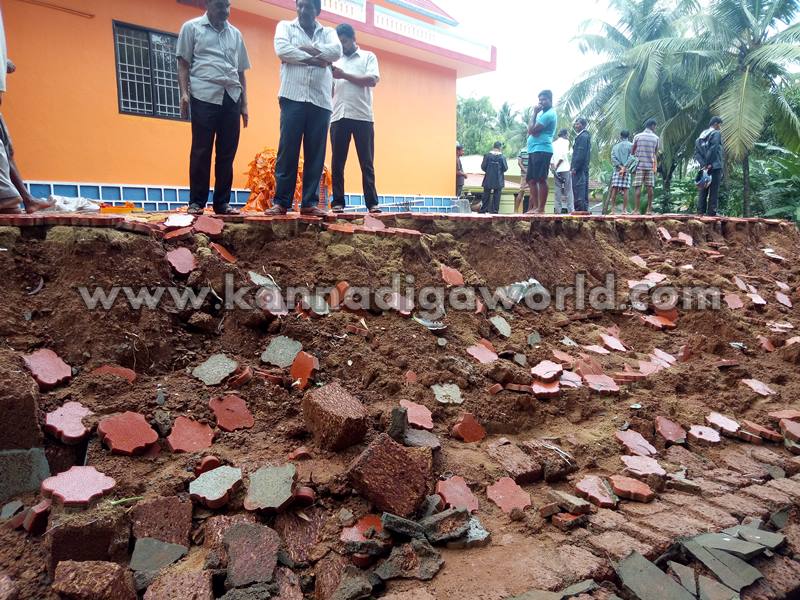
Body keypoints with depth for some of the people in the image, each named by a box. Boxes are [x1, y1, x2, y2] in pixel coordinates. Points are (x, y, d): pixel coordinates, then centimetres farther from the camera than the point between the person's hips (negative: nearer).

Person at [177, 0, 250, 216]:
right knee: (201, 151, -4)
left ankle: (222, 202, 6)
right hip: (204, 97, -3)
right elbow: (183, 64, 7)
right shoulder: (191, 28, 11)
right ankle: (196, 202, 1)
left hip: (231, 98, 4)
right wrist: (184, 93, -7)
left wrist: (244, 103, 13)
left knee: (227, 153, 1)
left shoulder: (236, 34, 21)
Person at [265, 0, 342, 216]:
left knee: (316, 154, -1)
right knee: (287, 150, -6)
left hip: (321, 101, 2)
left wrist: (306, 48, -8)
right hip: (293, 97, -2)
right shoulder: (285, 26, 14)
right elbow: (282, 50, -6)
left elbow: (337, 52, -3)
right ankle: (281, 201, -4)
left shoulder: (328, 32, 18)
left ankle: (310, 202, 2)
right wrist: (315, 59, -6)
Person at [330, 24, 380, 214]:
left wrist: (344, 75, -6)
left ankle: (372, 203, -3)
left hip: (362, 116, -3)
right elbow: (329, 89, 17)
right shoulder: (335, 61, 23)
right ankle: (338, 203, 3)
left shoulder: (368, 57, 13)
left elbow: (372, 80, -4)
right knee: (337, 163, -1)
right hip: (338, 117, 3)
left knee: (367, 163, -3)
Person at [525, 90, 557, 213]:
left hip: (541, 150, -11)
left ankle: (541, 208, -13)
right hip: (534, 150, 11)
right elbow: (530, 131, 25)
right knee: (532, 180, 8)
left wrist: (535, 113, -5)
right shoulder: (542, 113, 24)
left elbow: (532, 130, -14)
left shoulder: (549, 114, -9)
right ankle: (535, 207, 10)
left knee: (541, 180, -12)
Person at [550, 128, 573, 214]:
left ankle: (558, 209, 0)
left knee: (558, 190, 5)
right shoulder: (565, 141, 1)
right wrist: (557, 166, -8)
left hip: (557, 170, 5)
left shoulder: (554, 143, 18)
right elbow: (563, 155, -13)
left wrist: (553, 167, 3)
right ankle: (570, 209, -7)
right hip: (565, 169, -5)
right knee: (568, 190, -3)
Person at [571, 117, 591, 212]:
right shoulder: (585, 136, 22)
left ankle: (580, 208, -14)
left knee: (578, 187, -12)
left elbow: (581, 153, -17)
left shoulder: (583, 136, -9)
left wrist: (575, 167, -19)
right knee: (583, 189, 10)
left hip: (579, 168, -10)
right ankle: (584, 208, 13)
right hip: (583, 168, 10)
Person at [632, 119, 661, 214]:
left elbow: (632, 151, 4)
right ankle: (649, 209, 4)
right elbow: (656, 154, 10)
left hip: (639, 165, -1)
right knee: (650, 187, 4)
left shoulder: (637, 136, 0)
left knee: (638, 187, -3)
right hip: (650, 166, 1)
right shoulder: (656, 138, 4)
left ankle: (636, 209, -9)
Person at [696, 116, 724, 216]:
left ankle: (701, 211, 7)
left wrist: (703, 164, 0)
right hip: (715, 167, -6)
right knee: (714, 191, -4)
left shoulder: (702, 135, 15)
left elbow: (696, 152, 7)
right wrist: (710, 164, -14)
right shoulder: (717, 134, -5)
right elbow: (713, 149, -18)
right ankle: (711, 212, -6)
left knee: (703, 190, 9)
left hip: (704, 167, 6)